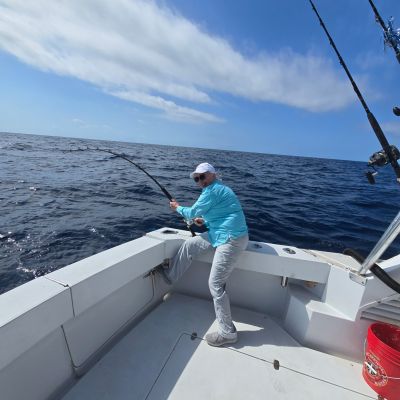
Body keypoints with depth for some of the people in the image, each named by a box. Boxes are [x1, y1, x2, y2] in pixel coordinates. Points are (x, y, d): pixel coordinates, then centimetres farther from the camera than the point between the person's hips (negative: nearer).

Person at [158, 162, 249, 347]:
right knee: (190, 244, 15)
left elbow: (193, 212, -10)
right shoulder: (217, 189, 18)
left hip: (230, 239, -11)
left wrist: (178, 207, 8)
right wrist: (205, 222, 12)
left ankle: (227, 332, 10)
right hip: (223, 234, 11)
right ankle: (169, 275, 31)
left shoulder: (213, 190, -15)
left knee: (215, 284, -6)